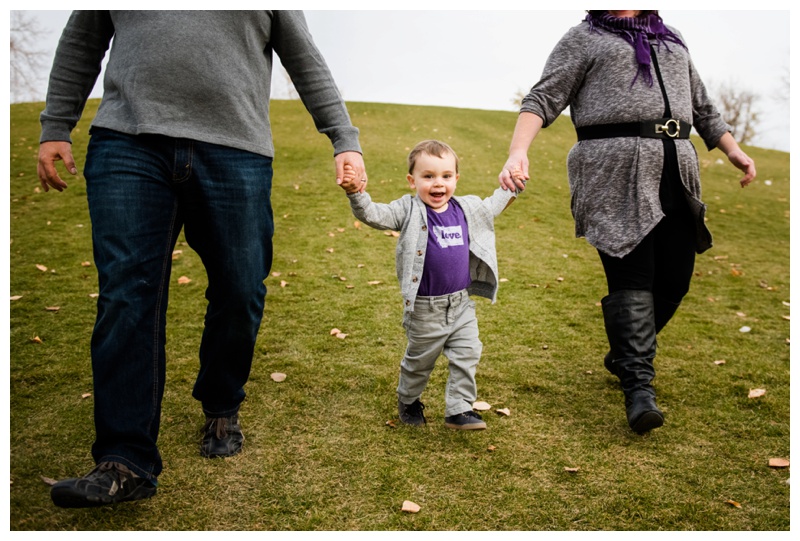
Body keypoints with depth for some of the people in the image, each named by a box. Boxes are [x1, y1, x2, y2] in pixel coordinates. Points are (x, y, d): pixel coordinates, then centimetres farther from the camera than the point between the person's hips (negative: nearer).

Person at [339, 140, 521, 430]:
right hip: (425, 308, -4)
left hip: (462, 304, 4)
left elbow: (490, 208, 26)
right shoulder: (409, 210, -13)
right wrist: (356, 193, -43)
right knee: (420, 360, 14)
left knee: (467, 355, 4)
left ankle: (459, 410, 16)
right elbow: (374, 214, -26)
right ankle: (408, 401, 39)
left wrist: (511, 187, 28)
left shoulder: (466, 208, 3)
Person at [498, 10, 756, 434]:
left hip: (676, 173, 6)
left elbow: (701, 106, 35)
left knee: (675, 279, 1)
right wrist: (518, 152, -17)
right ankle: (639, 386, -11)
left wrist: (732, 150, 25)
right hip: (616, 173, -5)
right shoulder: (584, 38, 12)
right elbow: (542, 100, 0)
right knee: (631, 277, -13)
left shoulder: (673, 41, 28)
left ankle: (622, 355, 22)